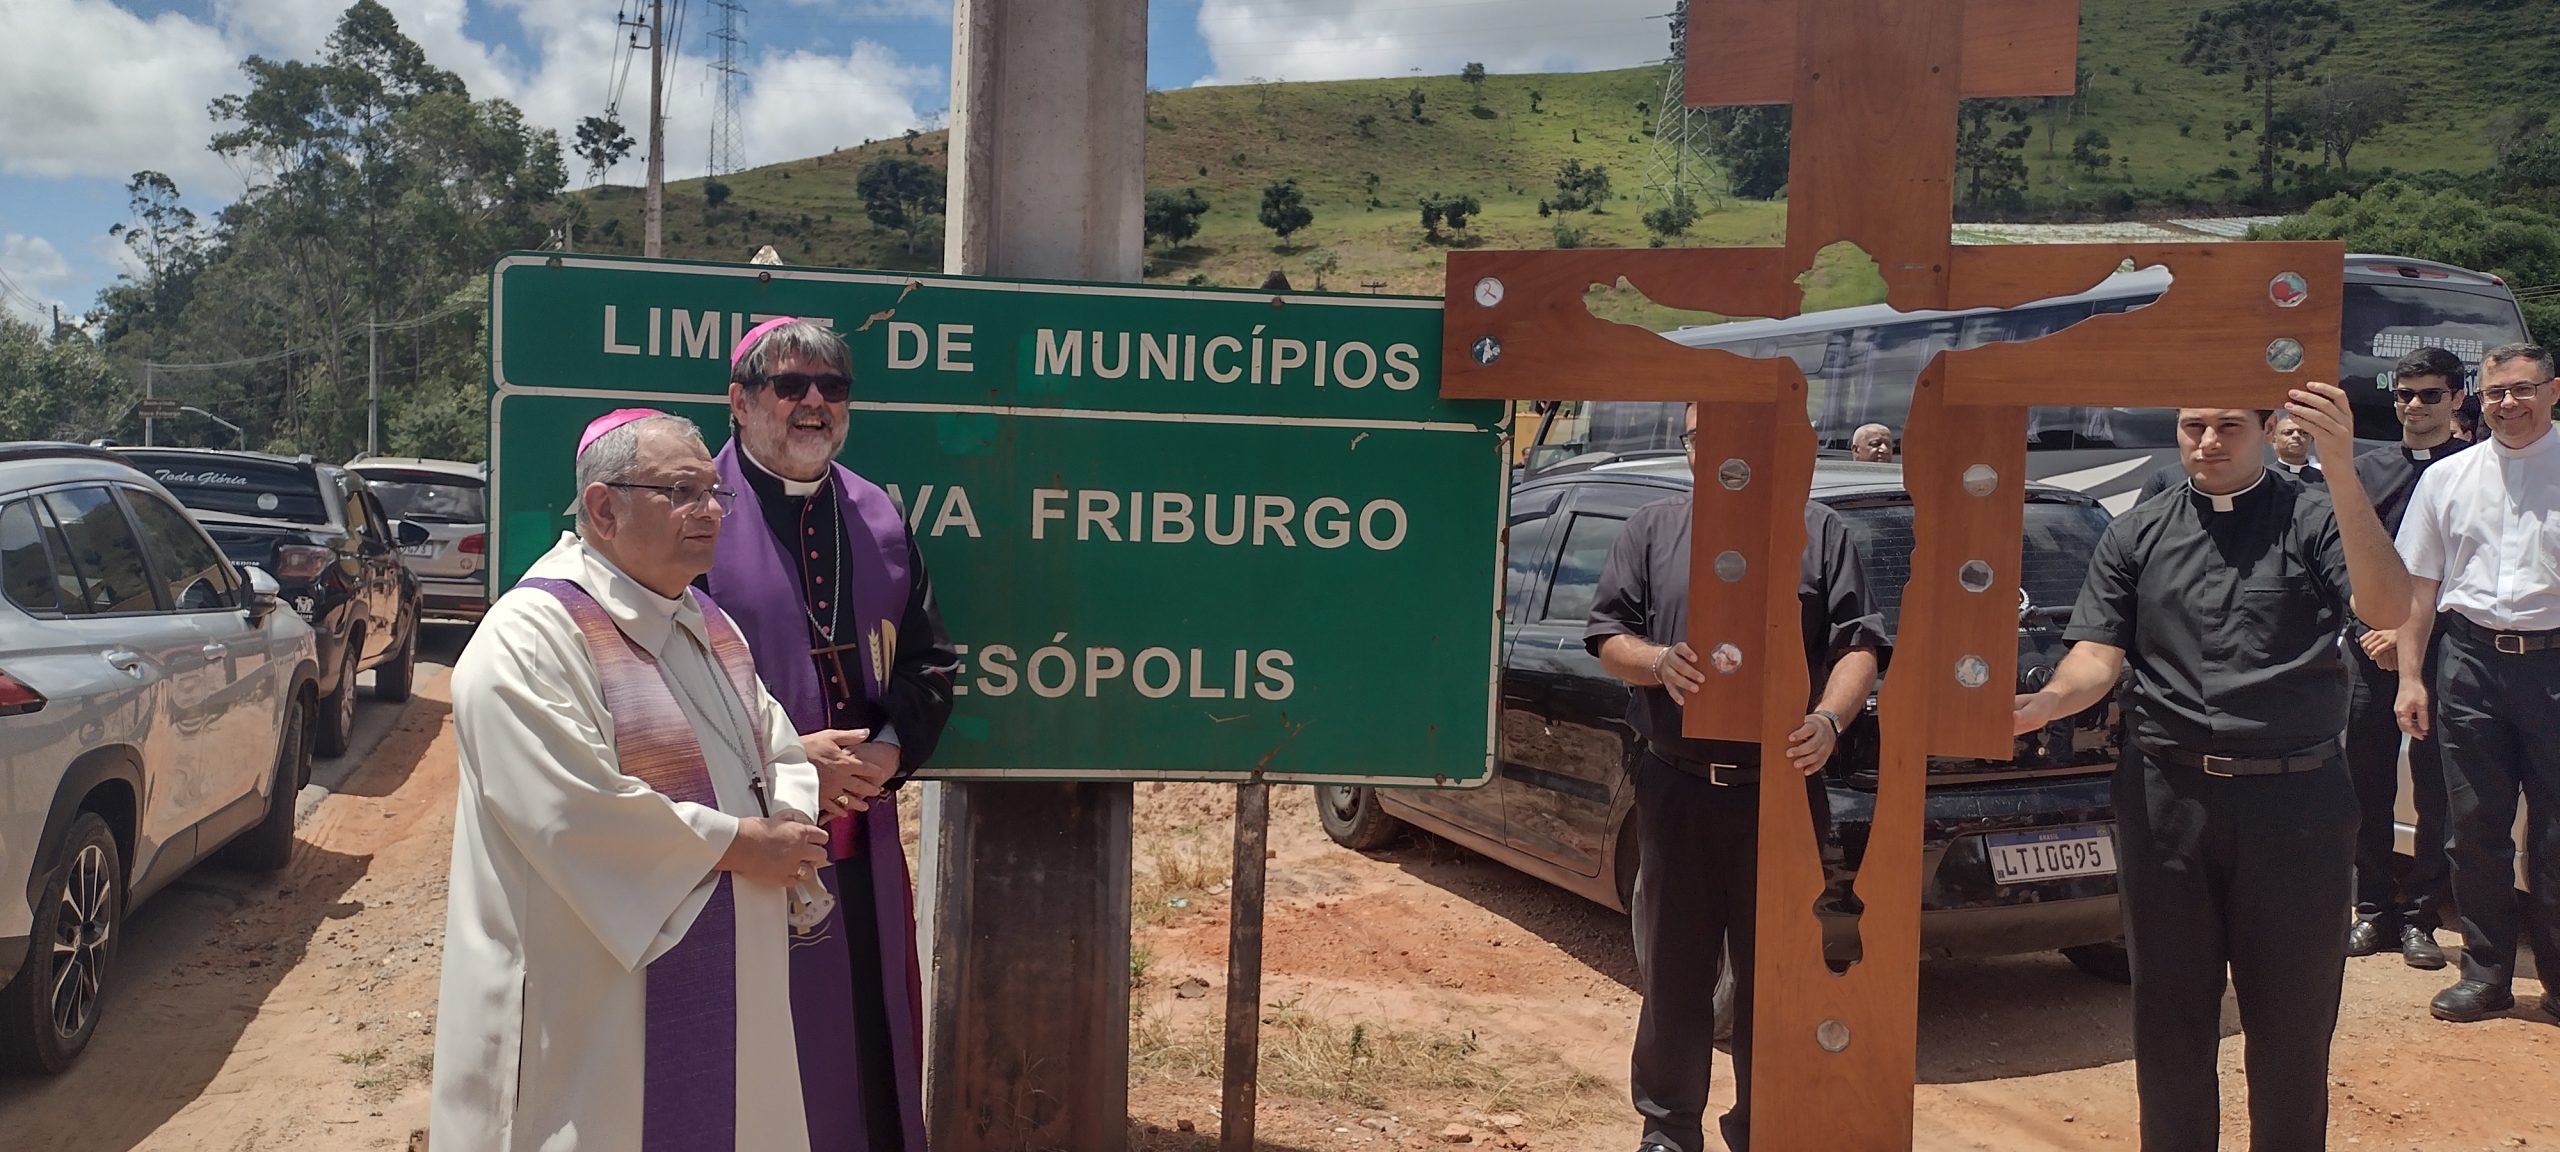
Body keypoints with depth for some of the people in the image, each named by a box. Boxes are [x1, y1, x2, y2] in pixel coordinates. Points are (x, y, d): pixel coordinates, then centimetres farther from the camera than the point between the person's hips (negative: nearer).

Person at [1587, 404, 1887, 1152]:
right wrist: (1659, 662, -14)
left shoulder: (1819, 531, 7)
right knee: (1672, 970, 9)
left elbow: (1858, 643, 1)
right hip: (1677, 789, 1)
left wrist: (1830, 719, -17)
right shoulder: (1652, 530, 10)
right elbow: (1606, 635, 8)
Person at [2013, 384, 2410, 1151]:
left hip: (2294, 798, -1)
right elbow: (2099, 657, 1)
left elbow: (2387, 611, -17)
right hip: (2165, 795, 2)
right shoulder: (2137, 535, 7)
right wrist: (2045, 702, -22)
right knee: (2170, 1015, 10)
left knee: (2293, 1020, 9)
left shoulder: (2314, 519, 1)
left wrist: (2342, 474, -28)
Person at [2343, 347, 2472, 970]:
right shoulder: (2368, 468, 15)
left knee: (2435, 787, -1)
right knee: (2368, 782, 4)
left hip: (2440, 645, -3)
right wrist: (2370, 628, -1)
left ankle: (2419, 918, 7)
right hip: (2370, 644, 3)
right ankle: (2374, 911, 13)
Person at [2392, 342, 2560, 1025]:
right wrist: (2410, 675, 6)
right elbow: (2420, 584, 11)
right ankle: (2486, 973, 17)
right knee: (2474, 826, 7)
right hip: (2470, 657, 2)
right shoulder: (2447, 478, 10)